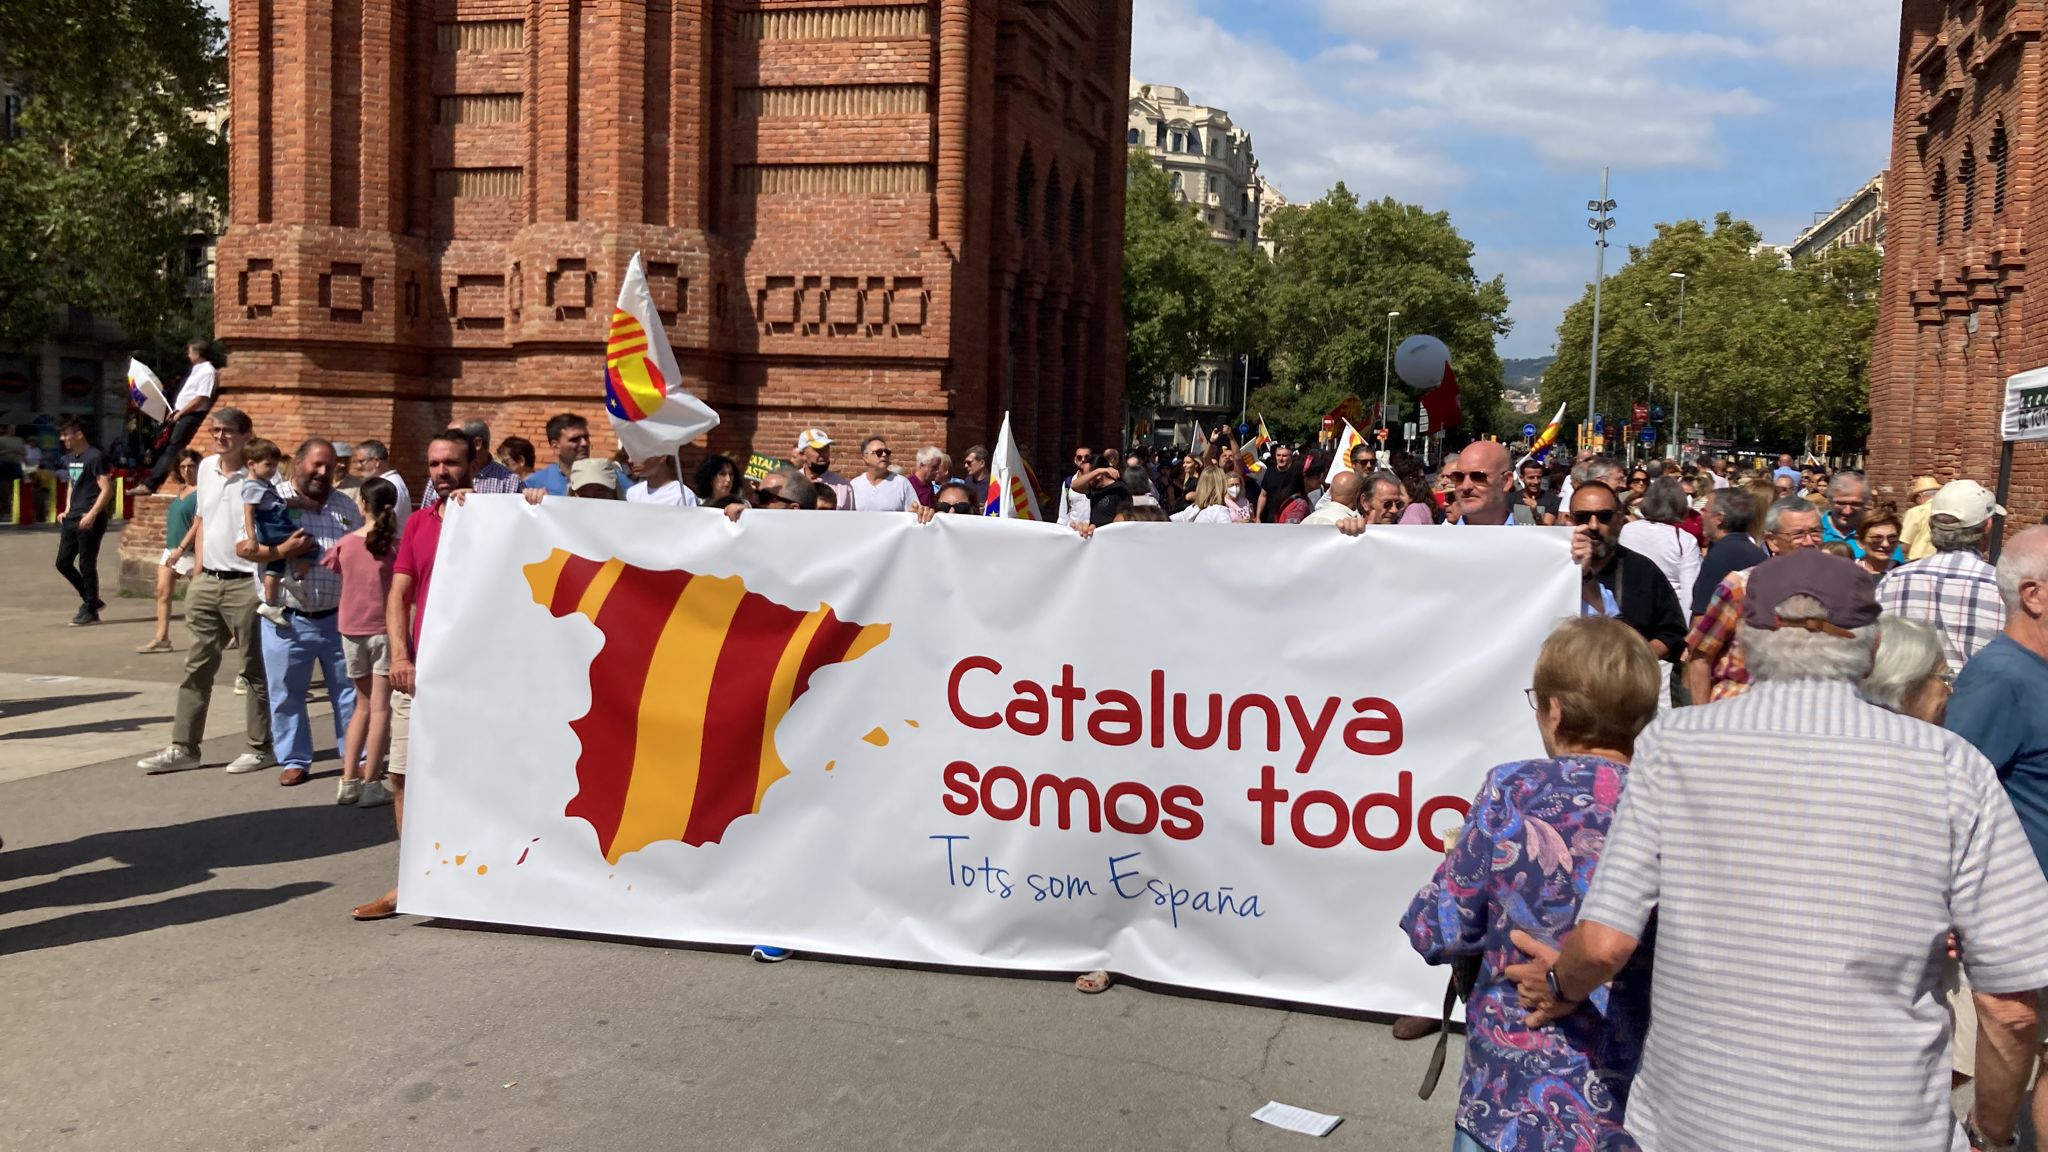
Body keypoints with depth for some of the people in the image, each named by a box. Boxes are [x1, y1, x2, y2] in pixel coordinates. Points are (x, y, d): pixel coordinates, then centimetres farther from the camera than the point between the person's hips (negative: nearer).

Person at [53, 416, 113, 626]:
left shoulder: (94, 457, -11)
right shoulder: (68, 458, 14)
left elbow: (107, 490, -15)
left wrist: (92, 515, -21)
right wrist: (67, 511, 15)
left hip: (90, 521, -9)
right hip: (72, 520, 9)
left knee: (86, 565, -3)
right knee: (63, 562, 9)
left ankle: (90, 611, 6)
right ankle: (91, 599, 22)